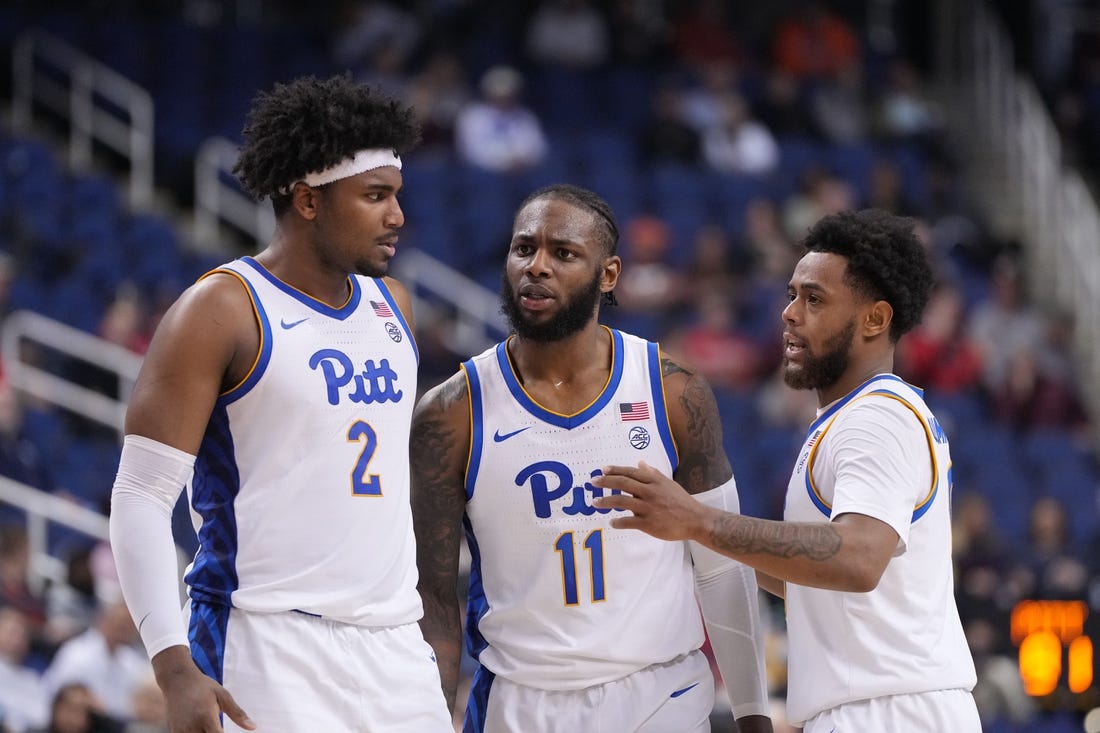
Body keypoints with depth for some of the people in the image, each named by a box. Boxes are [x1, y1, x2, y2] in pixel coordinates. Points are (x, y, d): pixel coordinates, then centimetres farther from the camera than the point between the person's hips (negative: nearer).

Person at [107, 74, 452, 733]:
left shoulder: (393, 306, 14)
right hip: (269, 647, -7)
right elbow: (141, 496, -11)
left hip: (396, 649, 7)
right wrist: (176, 668, -20)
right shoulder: (223, 311, -7)